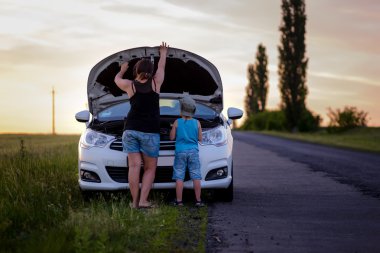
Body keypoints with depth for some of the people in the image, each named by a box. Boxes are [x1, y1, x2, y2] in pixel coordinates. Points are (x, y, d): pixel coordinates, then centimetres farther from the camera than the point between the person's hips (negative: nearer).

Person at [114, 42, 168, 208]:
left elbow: (117, 79, 24)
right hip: (150, 132, -1)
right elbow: (161, 68, 21)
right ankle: (143, 200, -7)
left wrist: (122, 70, 45)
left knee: (134, 166, -2)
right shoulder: (156, 83, 0)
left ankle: (135, 202, -5)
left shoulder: (130, 85, 1)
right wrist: (163, 53, 39)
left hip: (130, 130, 1)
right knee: (150, 168, 6)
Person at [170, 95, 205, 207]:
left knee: (179, 177, 1)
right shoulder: (197, 123, 0)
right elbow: (200, 139, 4)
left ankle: (179, 201, 0)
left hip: (180, 152, -1)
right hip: (193, 152, 1)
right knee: (196, 177, 4)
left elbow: (172, 137, 0)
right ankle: (198, 200, 4)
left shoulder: (177, 122, -4)